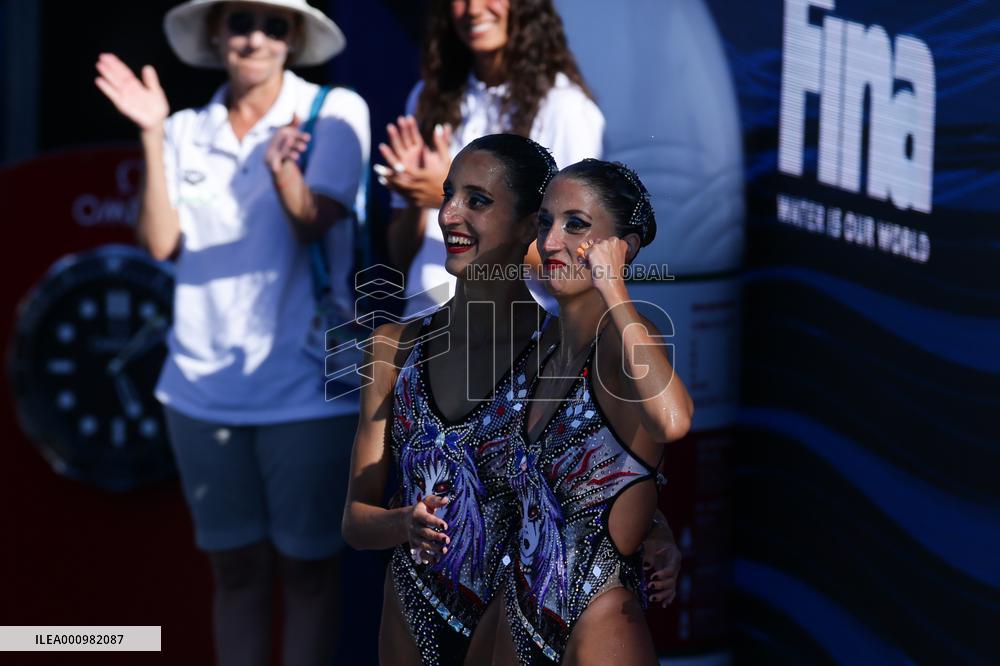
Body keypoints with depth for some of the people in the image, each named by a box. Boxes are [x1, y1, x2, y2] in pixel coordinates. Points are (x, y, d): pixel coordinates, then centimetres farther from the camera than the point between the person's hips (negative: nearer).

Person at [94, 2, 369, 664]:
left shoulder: (335, 112, -3)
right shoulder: (187, 131, 7)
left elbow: (313, 224, -15)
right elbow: (162, 241, -3)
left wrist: (283, 168, -35)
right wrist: (152, 137, -12)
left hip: (304, 385, -3)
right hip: (204, 384, 3)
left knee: (308, 565, 3)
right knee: (236, 566, 10)